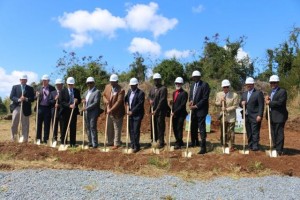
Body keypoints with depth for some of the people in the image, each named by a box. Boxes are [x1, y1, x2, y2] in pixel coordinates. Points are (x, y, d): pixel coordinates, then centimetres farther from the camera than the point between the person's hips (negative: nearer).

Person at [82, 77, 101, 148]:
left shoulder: (97, 92, -7)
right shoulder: (86, 92, 18)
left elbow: (96, 103, -15)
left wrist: (87, 108, -18)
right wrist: (83, 101, 2)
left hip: (93, 112, -7)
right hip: (86, 113, 8)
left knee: (93, 127, -9)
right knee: (88, 128, 9)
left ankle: (95, 144, -5)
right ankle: (90, 143, 17)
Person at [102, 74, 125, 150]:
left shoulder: (121, 90, -19)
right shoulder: (107, 86, 2)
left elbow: (118, 102, -22)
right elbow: (104, 95, 13)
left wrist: (111, 109, -25)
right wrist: (106, 102, -8)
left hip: (117, 112, -7)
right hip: (109, 112, 7)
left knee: (117, 128, 4)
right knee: (109, 128, 18)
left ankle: (116, 144, 14)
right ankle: (110, 142, 33)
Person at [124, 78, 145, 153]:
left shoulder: (141, 93, -13)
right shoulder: (129, 91, 10)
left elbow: (140, 104, -17)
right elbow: (126, 98, 25)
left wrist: (132, 111, -18)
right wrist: (126, 102, 2)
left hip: (137, 114, -7)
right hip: (131, 113, 7)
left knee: (136, 130, -6)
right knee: (131, 130, 10)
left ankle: (136, 146, 3)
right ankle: (132, 145, 21)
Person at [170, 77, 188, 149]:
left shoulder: (184, 93, -9)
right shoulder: (174, 93, 15)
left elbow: (182, 105, -16)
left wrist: (175, 112, -17)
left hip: (181, 114, -7)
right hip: (174, 114, 7)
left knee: (179, 128, -4)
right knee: (175, 129, 11)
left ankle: (178, 144, 4)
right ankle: (179, 142, 25)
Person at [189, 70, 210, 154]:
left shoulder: (205, 85, -11)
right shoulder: (192, 85, 14)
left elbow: (205, 98, -16)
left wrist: (196, 106, -17)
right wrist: (191, 101, -4)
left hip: (201, 110, -8)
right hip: (194, 110, 8)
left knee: (202, 128, -8)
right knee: (193, 127, 17)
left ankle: (203, 147, -5)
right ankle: (194, 142, 35)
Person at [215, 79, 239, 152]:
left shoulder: (235, 95, -7)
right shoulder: (219, 94, 4)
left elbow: (235, 106, -9)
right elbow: (216, 104, 6)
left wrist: (227, 109, -19)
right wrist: (220, 102, -14)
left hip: (231, 116, -4)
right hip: (223, 116, 4)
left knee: (230, 132, -3)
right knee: (223, 132, 12)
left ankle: (231, 146, 7)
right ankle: (224, 145, 24)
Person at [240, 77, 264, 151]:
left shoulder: (258, 93, -4)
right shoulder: (244, 94, 16)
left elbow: (261, 105, -9)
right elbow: (241, 104, 19)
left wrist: (259, 115, -16)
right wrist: (241, 103, -5)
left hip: (255, 117, -6)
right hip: (246, 116, 6)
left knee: (255, 132, -6)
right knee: (249, 132, 10)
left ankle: (255, 146, -1)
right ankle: (250, 146, 17)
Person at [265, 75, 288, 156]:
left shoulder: (282, 91, -8)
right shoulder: (271, 92, 19)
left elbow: (280, 102, -20)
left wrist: (270, 102, -13)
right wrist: (267, 99, -1)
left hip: (279, 116, -9)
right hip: (272, 116, 9)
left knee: (279, 133, -6)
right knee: (273, 133, 13)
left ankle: (279, 150, -1)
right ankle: (275, 148, 22)